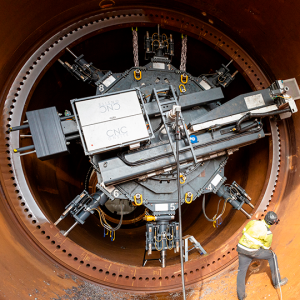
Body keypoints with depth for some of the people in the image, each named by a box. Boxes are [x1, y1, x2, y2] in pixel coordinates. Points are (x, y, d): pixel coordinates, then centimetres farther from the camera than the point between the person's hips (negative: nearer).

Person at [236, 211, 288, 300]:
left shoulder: (253, 222, -1)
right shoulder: (268, 233, -13)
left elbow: (244, 231, 13)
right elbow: (266, 247, 1)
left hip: (241, 247, 4)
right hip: (253, 251, -4)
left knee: (242, 271, 17)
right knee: (272, 256, 19)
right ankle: (277, 282, 29)